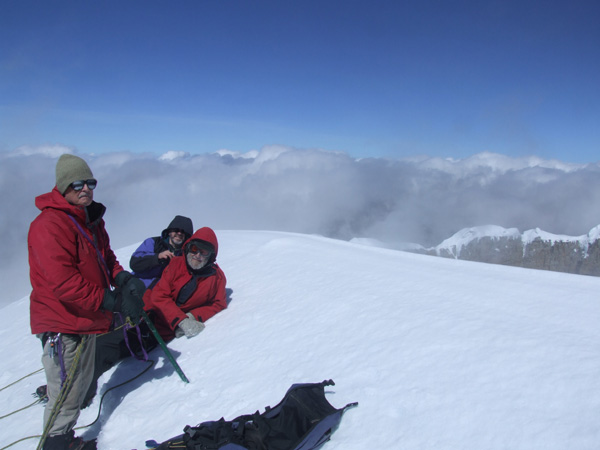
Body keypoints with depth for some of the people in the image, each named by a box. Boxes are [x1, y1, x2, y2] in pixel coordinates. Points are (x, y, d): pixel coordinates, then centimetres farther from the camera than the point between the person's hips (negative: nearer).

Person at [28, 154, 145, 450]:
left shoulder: (91, 220, 9)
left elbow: (105, 257, 14)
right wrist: (114, 301, -27)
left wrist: (123, 279, -8)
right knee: (66, 395, 1)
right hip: (63, 325, -10)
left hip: (87, 319, 10)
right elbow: (63, 282, -28)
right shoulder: (50, 225, -21)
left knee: (81, 383, 23)